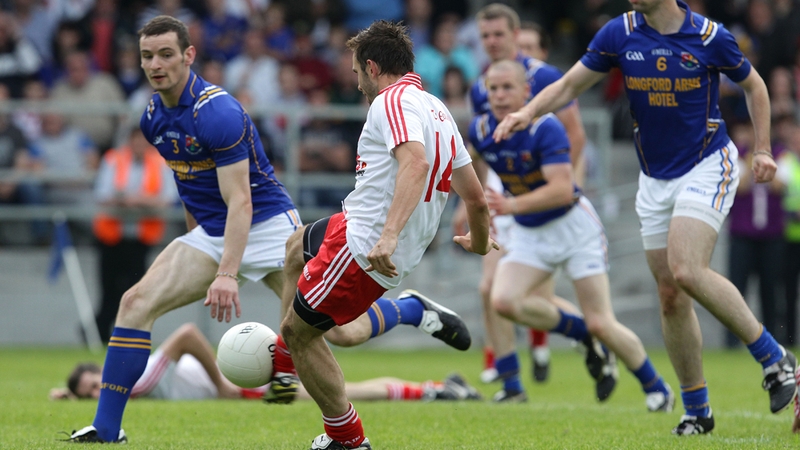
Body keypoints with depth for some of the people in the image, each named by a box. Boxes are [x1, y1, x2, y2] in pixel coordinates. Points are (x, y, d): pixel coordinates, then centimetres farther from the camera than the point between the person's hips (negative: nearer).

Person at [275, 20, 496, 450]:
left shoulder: (392, 101, -15)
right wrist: (480, 242, 34)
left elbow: (416, 164, -34)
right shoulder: (437, 110, 13)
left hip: (364, 246, -10)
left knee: (297, 331, -1)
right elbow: (475, 197, 14)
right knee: (295, 249, 34)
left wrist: (389, 236, -44)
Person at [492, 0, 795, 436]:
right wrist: (527, 112, -15)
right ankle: (696, 411, 13)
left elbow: (753, 85, 6)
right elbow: (568, 86, 3)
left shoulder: (710, 36, -11)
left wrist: (762, 150, -2)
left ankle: (774, 358, -10)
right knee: (670, 296, 3)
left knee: (687, 271, -24)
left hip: (707, 166, -5)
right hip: (654, 180, 5)